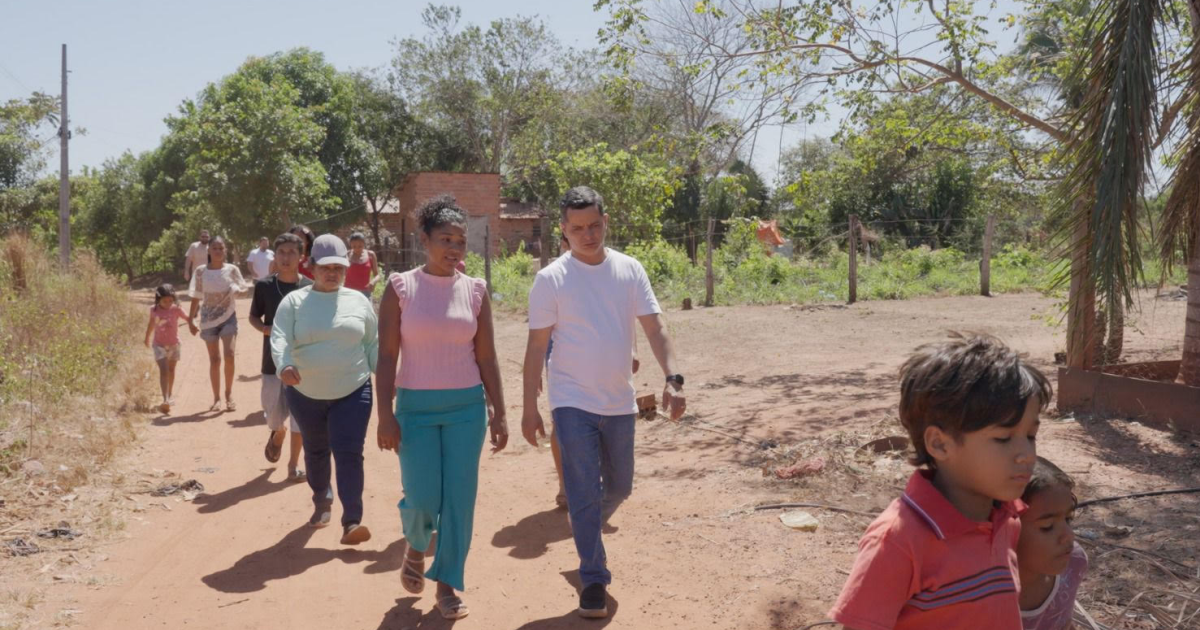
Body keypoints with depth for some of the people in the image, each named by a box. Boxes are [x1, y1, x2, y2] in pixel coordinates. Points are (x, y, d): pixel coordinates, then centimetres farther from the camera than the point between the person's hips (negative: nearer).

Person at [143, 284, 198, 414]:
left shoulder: (176, 309, -12)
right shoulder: (154, 310, -6)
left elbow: (188, 318, -10)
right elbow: (151, 324, 10)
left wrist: (192, 325, -33)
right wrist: (147, 338, 23)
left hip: (173, 344, 1)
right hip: (159, 345, -1)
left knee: (171, 370, 18)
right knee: (163, 370, -14)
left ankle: (170, 394, 39)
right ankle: (165, 400, -23)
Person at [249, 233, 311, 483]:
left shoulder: (310, 288, -5)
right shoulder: (264, 286, -2)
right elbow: (253, 317, 9)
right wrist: (265, 329, -10)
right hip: (273, 361, 1)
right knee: (273, 414, 10)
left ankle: (293, 465, 15)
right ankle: (278, 434, 45)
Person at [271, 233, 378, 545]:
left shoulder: (358, 301, 4)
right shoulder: (294, 301, -2)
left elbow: (373, 344, 10)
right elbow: (280, 337, -16)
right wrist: (285, 365, -35)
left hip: (353, 392, -1)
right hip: (306, 394, 1)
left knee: (349, 454, -11)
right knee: (315, 451, 19)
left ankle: (352, 522, -13)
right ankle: (322, 500, 45)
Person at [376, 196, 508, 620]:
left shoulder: (475, 290, 2)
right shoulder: (400, 287, -4)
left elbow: (486, 357, 5)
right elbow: (386, 356, -5)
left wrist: (499, 413, 2)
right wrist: (385, 415, -10)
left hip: (467, 406, 2)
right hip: (416, 406, -2)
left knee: (460, 498, 2)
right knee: (422, 498, -1)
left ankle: (448, 583, 19)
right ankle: (415, 547, 34)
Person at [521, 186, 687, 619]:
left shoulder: (631, 270, 0)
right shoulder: (551, 279, -9)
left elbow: (654, 328, -2)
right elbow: (537, 346, -6)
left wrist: (672, 378, -16)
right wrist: (529, 408, -7)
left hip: (619, 402, 4)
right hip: (573, 403, -4)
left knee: (619, 487, 18)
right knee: (584, 494, -3)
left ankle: (585, 534, 46)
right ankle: (593, 579, 10)